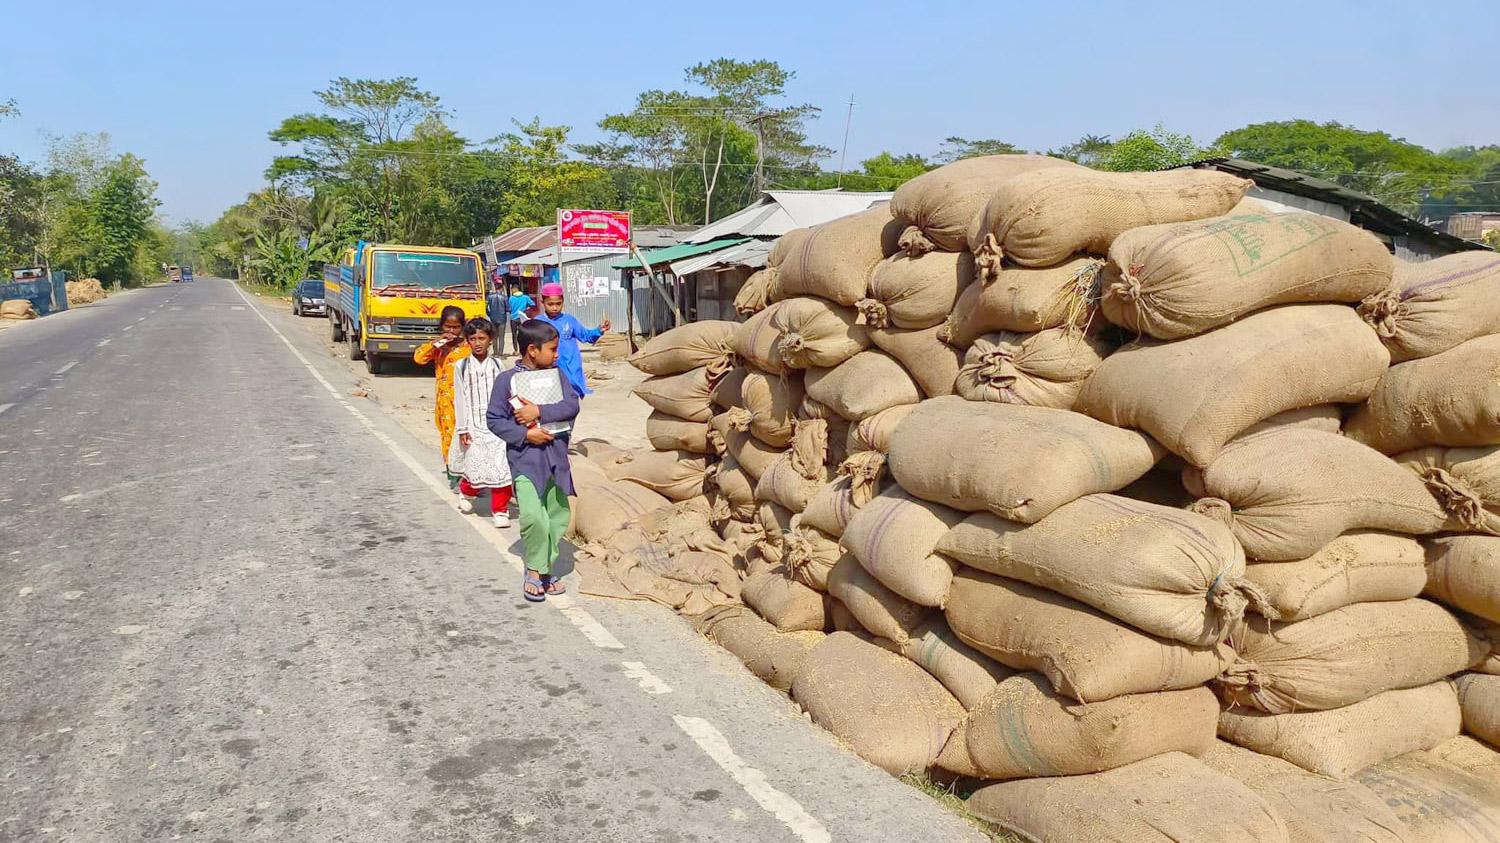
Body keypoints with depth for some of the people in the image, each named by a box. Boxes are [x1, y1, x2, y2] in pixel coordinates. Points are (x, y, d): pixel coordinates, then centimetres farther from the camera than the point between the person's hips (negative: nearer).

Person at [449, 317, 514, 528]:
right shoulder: (461, 366, 1)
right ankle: (466, 491, 32)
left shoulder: (497, 365, 5)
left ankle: (499, 510, 6)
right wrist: (462, 428, -3)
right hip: (474, 425, -1)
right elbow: (460, 399, 0)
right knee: (477, 467, -3)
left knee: (501, 467, -6)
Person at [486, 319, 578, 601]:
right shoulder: (507, 380, -5)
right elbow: (494, 419, -4)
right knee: (534, 517, -18)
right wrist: (525, 434, -14)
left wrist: (539, 412, -16)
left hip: (556, 457, 5)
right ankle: (533, 570, 3)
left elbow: (572, 405, -5)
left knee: (558, 518, 10)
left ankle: (545, 569, 27)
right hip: (525, 459, -5)